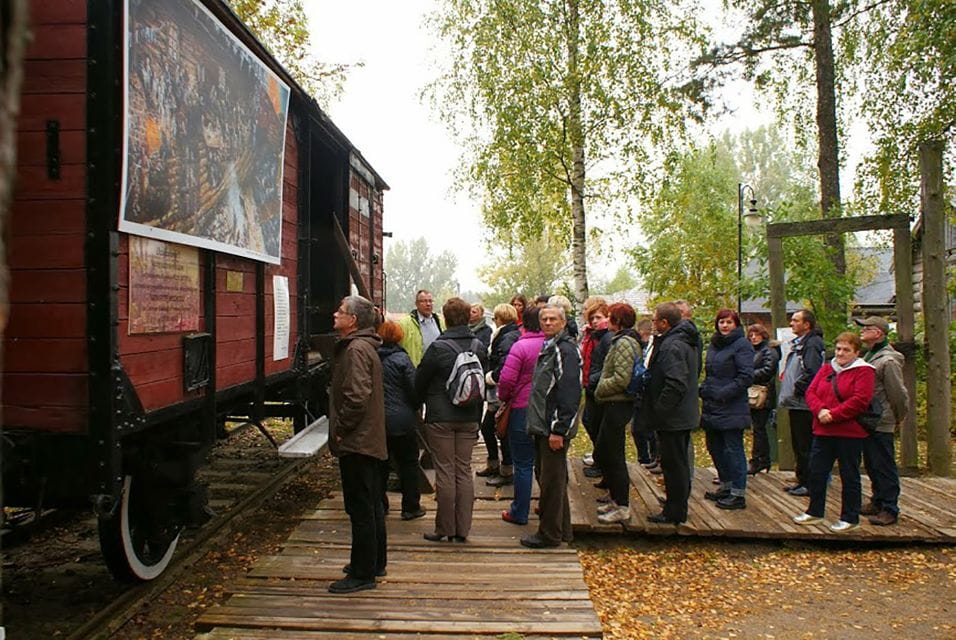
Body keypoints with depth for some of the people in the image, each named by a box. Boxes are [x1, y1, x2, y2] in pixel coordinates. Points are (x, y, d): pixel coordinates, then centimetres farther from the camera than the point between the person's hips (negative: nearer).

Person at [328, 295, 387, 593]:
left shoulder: (356, 350, -18)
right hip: (369, 440, 11)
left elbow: (357, 397, -27)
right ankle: (375, 563, 30)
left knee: (361, 509, -2)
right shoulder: (363, 346, 15)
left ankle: (362, 574, 7)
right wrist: (342, 428, 17)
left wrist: (340, 430, -16)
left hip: (356, 442, -11)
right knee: (372, 505, 18)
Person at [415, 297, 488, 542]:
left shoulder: (438, 348, -12)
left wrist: (422, 402, 16)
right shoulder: (478, 347, 2)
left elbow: (420, 382, -4)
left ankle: (445, 528, 10)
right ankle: (462, 529, 14)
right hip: (469, 418, 5)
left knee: (445, 472, 3)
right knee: (464, 471, 9)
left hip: (441, 418, -4)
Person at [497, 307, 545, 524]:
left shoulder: (521, 346, -14)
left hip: (523, 410, -5)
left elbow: (506, 380, -17)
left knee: (523, 463, 4)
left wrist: (503, 398, 3)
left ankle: (519, 512, 13)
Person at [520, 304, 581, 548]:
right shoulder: (548, 348, 16)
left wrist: (559, 430, -22)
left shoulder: (565, 350, -14)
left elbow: (570, 395, -21)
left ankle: (550, 534, 10)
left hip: (555, 428, -10)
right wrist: (537, 425, 18)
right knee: (548, 478, 17)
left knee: (551, 482, -1)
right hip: (543, 427, 10)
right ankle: (561, 530, 28)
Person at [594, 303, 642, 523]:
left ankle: (622, 507, 5)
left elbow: (621, 379, -25)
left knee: (613, 456, -3)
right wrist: (602, 390, 9)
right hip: (615, 404, 10)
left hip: (618, 405, -10)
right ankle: (615, 496, 30)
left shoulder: (624, 343, -17)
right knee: (603, 451, 18)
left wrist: (600, 390, -11)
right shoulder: (623, 341, 15)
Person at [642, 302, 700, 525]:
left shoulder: (672, 346, -22)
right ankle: (679, 505, 33)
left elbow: (675, 384, -29)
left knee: (673, 464, -2)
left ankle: (674, 513, 7)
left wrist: (659, 408, -21)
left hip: (672, 417, -11)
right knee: (680, 462, 20)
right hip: (684, 414, 11)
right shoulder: (686, 341, 12)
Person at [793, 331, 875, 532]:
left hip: (850, 433, -6)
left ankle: (850, 518, 16)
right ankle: (815, 512, 25)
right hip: (823, 431, 6)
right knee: (816, 472, 11)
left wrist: (833, 415, -18)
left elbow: (860, 401, -17)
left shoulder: (864, 371, -6)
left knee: (849, 476, 5)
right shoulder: (826, 368, 13)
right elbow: (811, 392, 5)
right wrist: (820, 410, -14)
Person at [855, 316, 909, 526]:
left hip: (881, 424, -9)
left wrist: (898, 419, -2)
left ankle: (890, 509, 5)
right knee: (871, 466, 17)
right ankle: (878, 502, 29)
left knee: (884, 467, -2)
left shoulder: (888, 361, -18)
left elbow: (898, 394, -14)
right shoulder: (869, 356, 12)